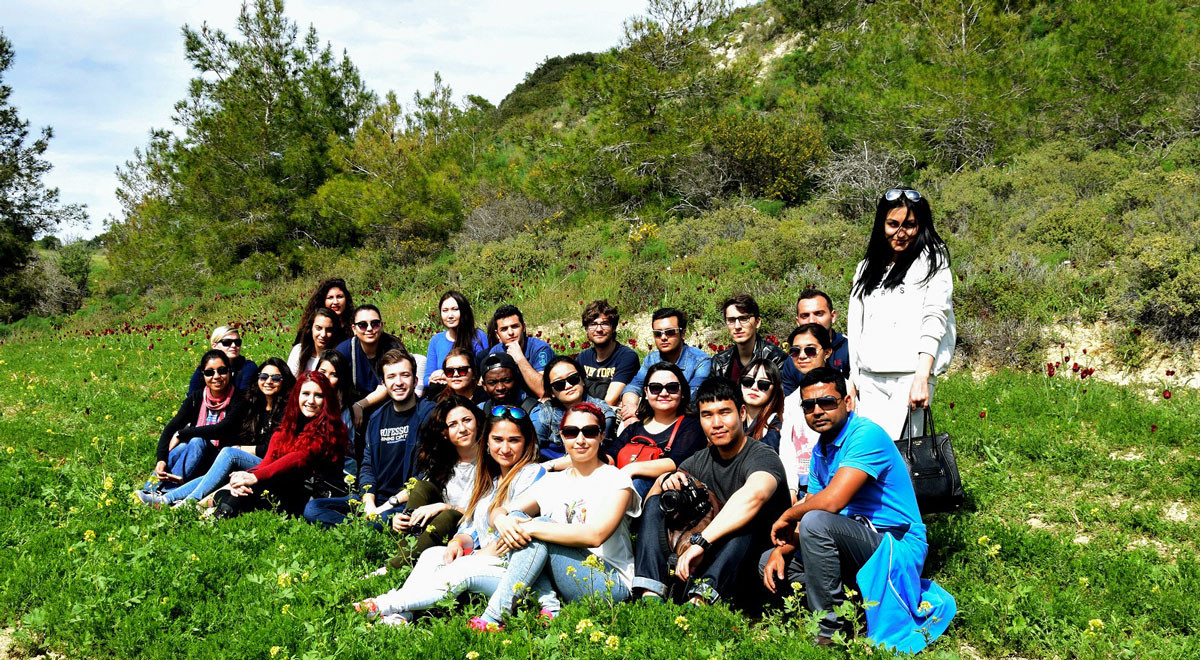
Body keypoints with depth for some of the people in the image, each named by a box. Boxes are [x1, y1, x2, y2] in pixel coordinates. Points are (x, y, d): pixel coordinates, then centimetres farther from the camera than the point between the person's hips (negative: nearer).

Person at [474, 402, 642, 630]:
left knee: (540, 526, -24)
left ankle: (491, 619, -27)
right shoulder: (553, 481, 14)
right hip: (559, 582, 5)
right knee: (515, 518, -13)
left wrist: (532, 528, -25)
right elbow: (498, 512, 6)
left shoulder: (615, 479, -3)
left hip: (608, 584, -5)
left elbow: (595, 535, -21)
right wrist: (502, 520, -21)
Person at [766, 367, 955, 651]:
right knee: (769, 563, 5)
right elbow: (810, 505, 10)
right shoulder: (821, 450, 11)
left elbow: (832, 502, -29)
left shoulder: (866, 434, -19)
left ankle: (830, 630, -19)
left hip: (897, 545, -9)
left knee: (815, 522, -32)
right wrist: (780, 549, -7)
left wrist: (788, 516, -11)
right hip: (860, 541, 9)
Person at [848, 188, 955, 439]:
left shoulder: (932, 262, 5)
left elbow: (934, 320, -7)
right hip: (869, 380, 5)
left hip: (910, 376, -4)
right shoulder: (866, 268, 20)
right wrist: (852, 379, 13)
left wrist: (922, 378, -18)